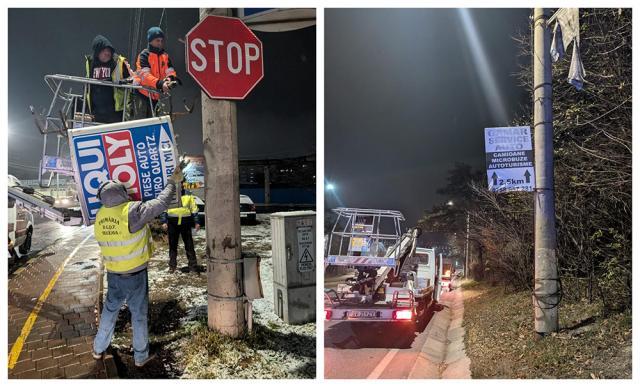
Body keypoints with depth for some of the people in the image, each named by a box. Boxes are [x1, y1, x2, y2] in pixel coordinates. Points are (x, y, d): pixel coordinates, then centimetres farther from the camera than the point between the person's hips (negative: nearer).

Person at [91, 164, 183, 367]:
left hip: (113, 274, 5)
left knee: (109, 309, 23)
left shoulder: (100, 216, -4)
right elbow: (161, 203, -20)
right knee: (139, 313, 10)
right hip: (135, 275, -5)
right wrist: (173, 181, -7)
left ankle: (98, 349, 37)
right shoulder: (132, 211, -24)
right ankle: (141, 356, 22)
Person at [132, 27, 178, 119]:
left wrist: (170, 78, -28)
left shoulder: (165, 56, 10)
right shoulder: (144, 55, -8)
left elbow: (169, 70, -3)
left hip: (155, 95, 5)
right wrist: (159, 83, -37)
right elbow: (145, 75, -21)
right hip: (142, 93, -5)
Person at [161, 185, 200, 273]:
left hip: (185, 222, 0)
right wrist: (164, 222, -5)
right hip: (172, 223, 1)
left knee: (189, 245, 2)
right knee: (172, 245, 10)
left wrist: (196, 222, 2)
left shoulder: (188, 195, 5)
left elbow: (194, 209, 6)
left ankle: (193, 266, 7)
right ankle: (172, 265, 22)